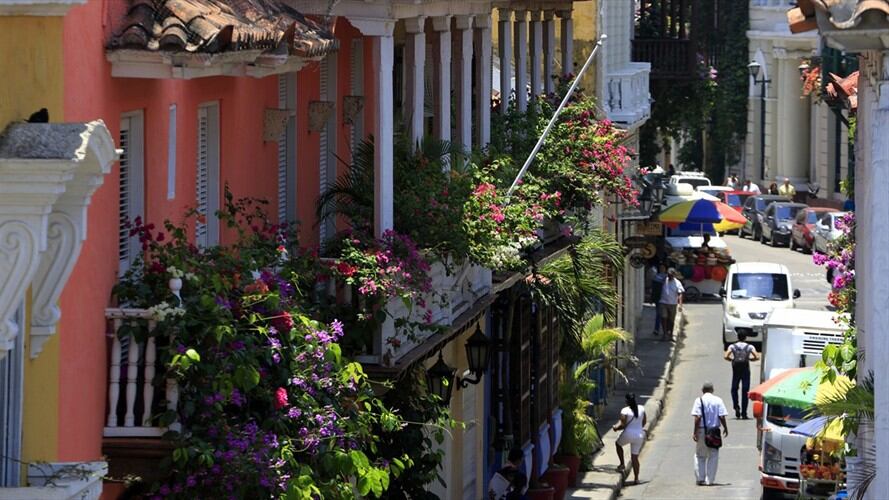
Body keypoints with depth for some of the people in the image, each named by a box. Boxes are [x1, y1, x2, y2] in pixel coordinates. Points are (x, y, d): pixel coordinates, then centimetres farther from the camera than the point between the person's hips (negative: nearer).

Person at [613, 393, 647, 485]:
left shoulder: (625, 411, -16)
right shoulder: (641, 408, -1)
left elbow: (623, 425, -17)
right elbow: (644, 422, 10)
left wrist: (616, 428, 3)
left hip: (628, 435, -4)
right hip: (639, 434, 4)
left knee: (618, 444, 29)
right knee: (635, 457, 13)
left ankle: (622, 464, 22)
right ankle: (636, 478, 11)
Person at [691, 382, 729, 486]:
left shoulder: (699, 400, -5)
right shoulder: (718, 400, -1)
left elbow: (697, 417, -11)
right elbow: (722, 416, -5)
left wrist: (695, 432, -9)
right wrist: (725, 428, 10)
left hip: (701, 430, -1)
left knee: (700, 455, 11)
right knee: (713, 456, 8)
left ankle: (700, 478, 6)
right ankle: (709, 479, 6)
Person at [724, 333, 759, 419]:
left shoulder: (732, 346, -2)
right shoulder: (749, 347, -3)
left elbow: (726, 356, -13)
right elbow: (757, 357, -11)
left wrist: (732, 359, 6)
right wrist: (750, 359, 8)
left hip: (736, 370, 0)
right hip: (746, 370, 0)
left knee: (734, 389, 16)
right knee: (745, 391, 3)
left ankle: (736, 407, -7)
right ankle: (744, 413, 1)